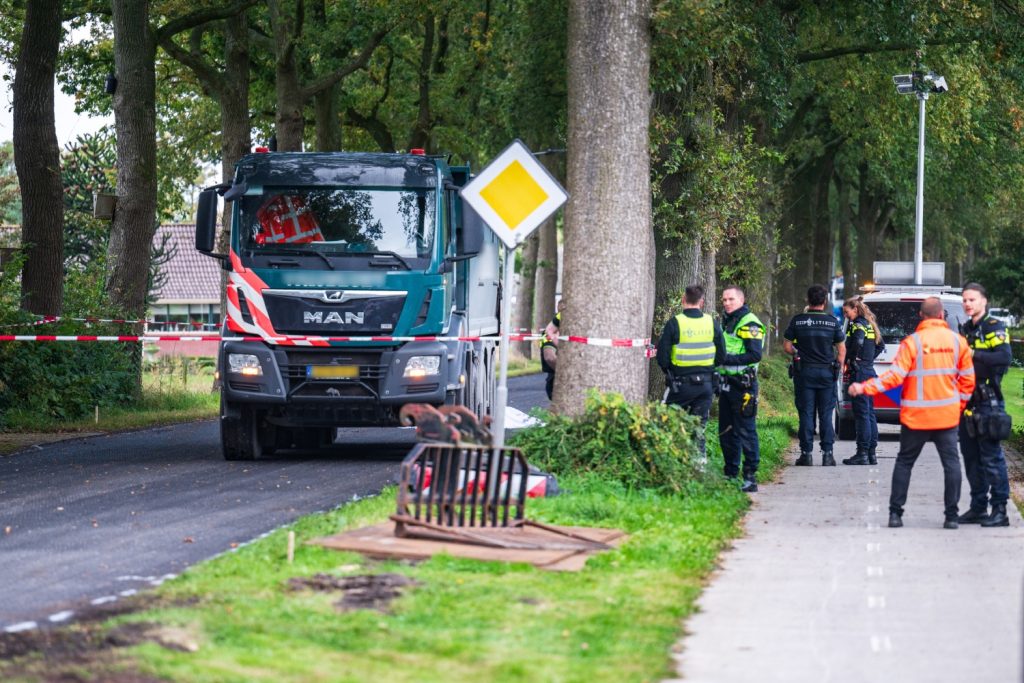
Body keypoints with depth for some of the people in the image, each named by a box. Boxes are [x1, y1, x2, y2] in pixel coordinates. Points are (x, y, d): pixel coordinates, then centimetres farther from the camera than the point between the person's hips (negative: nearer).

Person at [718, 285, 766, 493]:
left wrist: (726, 359, -21)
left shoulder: (749, 324, -10)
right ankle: (730, 474, 20)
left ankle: (750, 477, -6)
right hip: (727, 385, 9)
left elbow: (755, 355, -19)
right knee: (726, 432, 12)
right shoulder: (726, 323, 18)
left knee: (746, 432, -8)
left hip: (743, 384, -9)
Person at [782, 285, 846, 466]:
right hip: (827, 373, 0)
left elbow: (786, 346, -1)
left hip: (804, 371, 0)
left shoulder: (798, 320, -2)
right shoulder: (832, 321, -2)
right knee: (826, 415, 4)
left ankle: (807, 453, 1)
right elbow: (841, 349, 0)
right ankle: (827, 454, 2)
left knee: (806, 414, 3)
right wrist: (838, 369, 10)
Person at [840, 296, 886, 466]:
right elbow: (881, 346, 26)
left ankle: (862, 453, -9)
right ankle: (871, 453, 14)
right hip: (870, 371, 9)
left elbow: (858, 343, -29)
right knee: (869, 412, 12)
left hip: (859, 372, -9)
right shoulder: (870, 325, 16)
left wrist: (848, 361, -16)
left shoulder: (857, 325, -11)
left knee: (861, 413, -8)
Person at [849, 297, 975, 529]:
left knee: (904, 462, 10)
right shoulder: (958, 342, 0)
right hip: (948, 415, 1)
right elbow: (968, 379, 4)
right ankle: (951, 516, 0)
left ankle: (895, 513, 7)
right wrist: (960, 405, 17)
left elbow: (895, 376, -14)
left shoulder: (912, 342, -9)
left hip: (916, 415, -1)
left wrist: (864, 388, -10)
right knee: (951, 462, 5)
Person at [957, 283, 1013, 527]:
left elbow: (1005, 357, -20)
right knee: (971, 457, 11)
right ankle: (978, 507, 18)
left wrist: (974, 354, -22)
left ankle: (999, 510, -5)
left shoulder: (994, 328, -6)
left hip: (988, 402, -8)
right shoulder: (965, 330, 17)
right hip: (966, 402, 8)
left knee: (991, 457, -7)